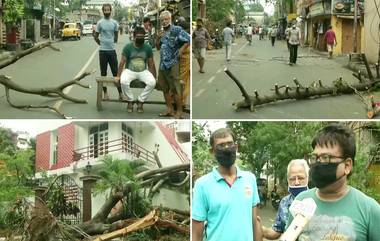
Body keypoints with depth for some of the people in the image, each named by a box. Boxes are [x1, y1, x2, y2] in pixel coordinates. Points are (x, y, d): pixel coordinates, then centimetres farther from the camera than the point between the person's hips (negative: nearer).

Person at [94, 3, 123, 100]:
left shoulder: (114, 22, 5)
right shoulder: (100, 23, -2)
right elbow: (96, 37, 3)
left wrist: (113, 42, 11)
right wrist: (101, 44, 0)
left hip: (112, 50, 2)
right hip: (103, 51, -1)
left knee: (116, 72, 2)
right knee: (103, 73, 6)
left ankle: (120, 92, 4)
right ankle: (105, 92, 13)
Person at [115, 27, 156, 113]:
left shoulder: (148, 48, 0)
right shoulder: (128, 47, -5)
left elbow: (151, 64, 6)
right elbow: (122, 62, -2)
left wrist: (154, 77, 5)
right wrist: (118, 76, -4)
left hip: (143, 71, 2)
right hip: (129, 71, -2)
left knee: (152, 82, -28)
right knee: (124, 81, -34)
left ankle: (140, 101, -8)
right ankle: (130, 100, -8)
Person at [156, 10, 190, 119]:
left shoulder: (177, 30, -6)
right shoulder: (162, 33, 15)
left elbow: (189, 40, -11)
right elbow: (158, 48, 21)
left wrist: (180, 50, -14)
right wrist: (159, 39, 3)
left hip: (172, 64, -8)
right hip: (162, 64, 8)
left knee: (176, 89, -7)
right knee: (165, 88, 13)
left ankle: (179, 112, -4)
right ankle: (169, 109, 22)